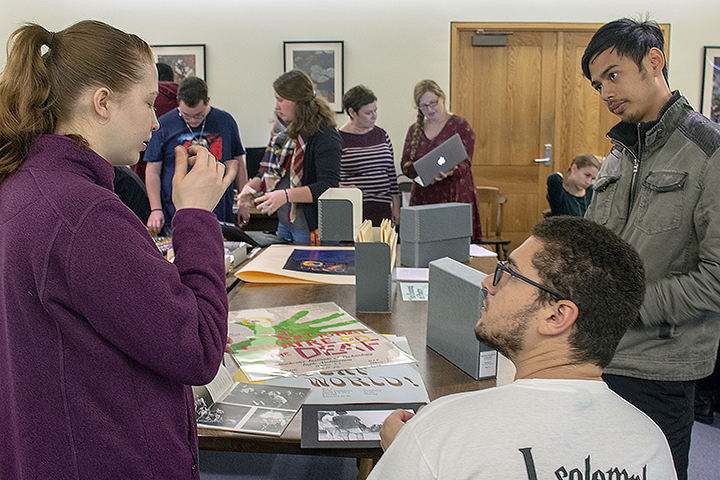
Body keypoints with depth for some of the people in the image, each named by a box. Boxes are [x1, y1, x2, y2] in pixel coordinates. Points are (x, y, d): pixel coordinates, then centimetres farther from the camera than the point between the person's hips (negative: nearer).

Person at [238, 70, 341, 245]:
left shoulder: (325, 135, -16)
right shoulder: (283, 129, 9)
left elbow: (328, 186, -24)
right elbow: (269, 171, 19)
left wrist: (286, 195, -31)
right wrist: (251, 186, -2)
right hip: (284, 223, 8)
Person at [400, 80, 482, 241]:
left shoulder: (460, 125, 1)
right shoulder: (415, 129, 14)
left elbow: (465, 164, -6)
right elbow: (405, 164, 10)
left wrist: (449, 172, -28)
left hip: (454, 197, -3)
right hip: (422, 197, 4)